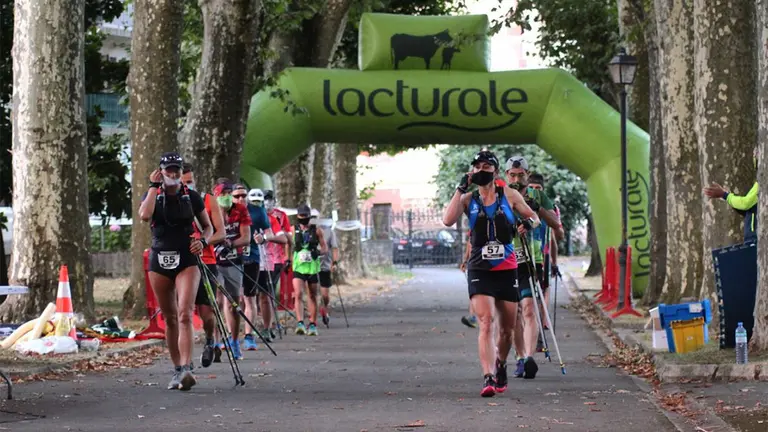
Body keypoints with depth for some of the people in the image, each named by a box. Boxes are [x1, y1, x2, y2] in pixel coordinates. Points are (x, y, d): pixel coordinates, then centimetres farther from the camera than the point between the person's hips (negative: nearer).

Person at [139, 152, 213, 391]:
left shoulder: (192, 197, 4)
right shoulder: (153, 195, 3)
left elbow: (208, 226, 13)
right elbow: (144, 215, -19)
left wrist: (203, 241, -8)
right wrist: (154, 186, -12)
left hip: (186, 259, -2)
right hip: (159, 261, 2)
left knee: (185, 315, -17)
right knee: (170, 319, 8)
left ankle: (186, 369, -28)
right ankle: (177, 370, 17)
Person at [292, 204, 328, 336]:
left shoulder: (316, 230, 3)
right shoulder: (293, 230, 6)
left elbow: (325, 248, 3)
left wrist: (318, 252, -17)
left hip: (313, 267, 0)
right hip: (298, 266, 0)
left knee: (312, 296, 9)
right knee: (298, 294, -17)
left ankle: (313, 325, 18)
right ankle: (300, 323, -24)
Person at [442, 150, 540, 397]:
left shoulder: (509, 196, 5)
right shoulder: (468, 199, 4)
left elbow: (533, 217, 14)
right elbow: (448, 220, -13)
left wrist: (530, 222, -9)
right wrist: (461, 189, -13)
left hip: (507, 269, 2)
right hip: (479, 270, -2)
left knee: (507, 328, 10)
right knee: (485, 323, -19)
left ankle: (500, 366, 37)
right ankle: (488, 378, -25)